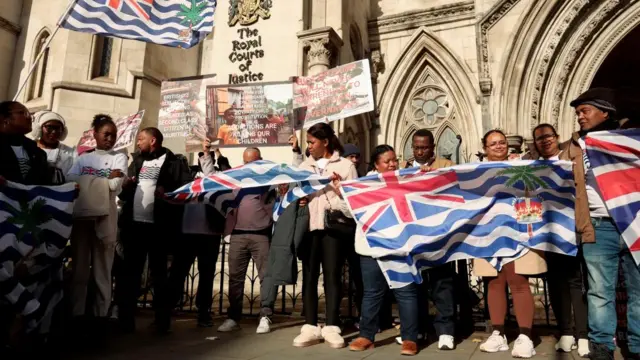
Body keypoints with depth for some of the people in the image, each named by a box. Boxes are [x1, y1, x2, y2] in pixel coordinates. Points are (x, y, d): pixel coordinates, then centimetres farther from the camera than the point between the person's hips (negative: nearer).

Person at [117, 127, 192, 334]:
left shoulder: (173, 162, -2)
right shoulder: (137, 161, 17)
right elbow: (125, 188, 18)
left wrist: (168, 194, -20)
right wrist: (125, 188, -3)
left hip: (158, 227, -5)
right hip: (133, 224, 5)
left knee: (158, 274, 5)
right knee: (130, 273, 9)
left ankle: (162, 321, 14)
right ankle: (126, 320, 18)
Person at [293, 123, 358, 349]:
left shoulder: (345, 165, 6)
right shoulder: (304, 166, 17)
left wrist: (341, 190, -17)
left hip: (333, 225, -3)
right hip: (309, 225, 3)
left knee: (332, 275, -1)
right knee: (309, 275, 3)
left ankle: (331, 327, 7)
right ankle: (310, 327, 10)